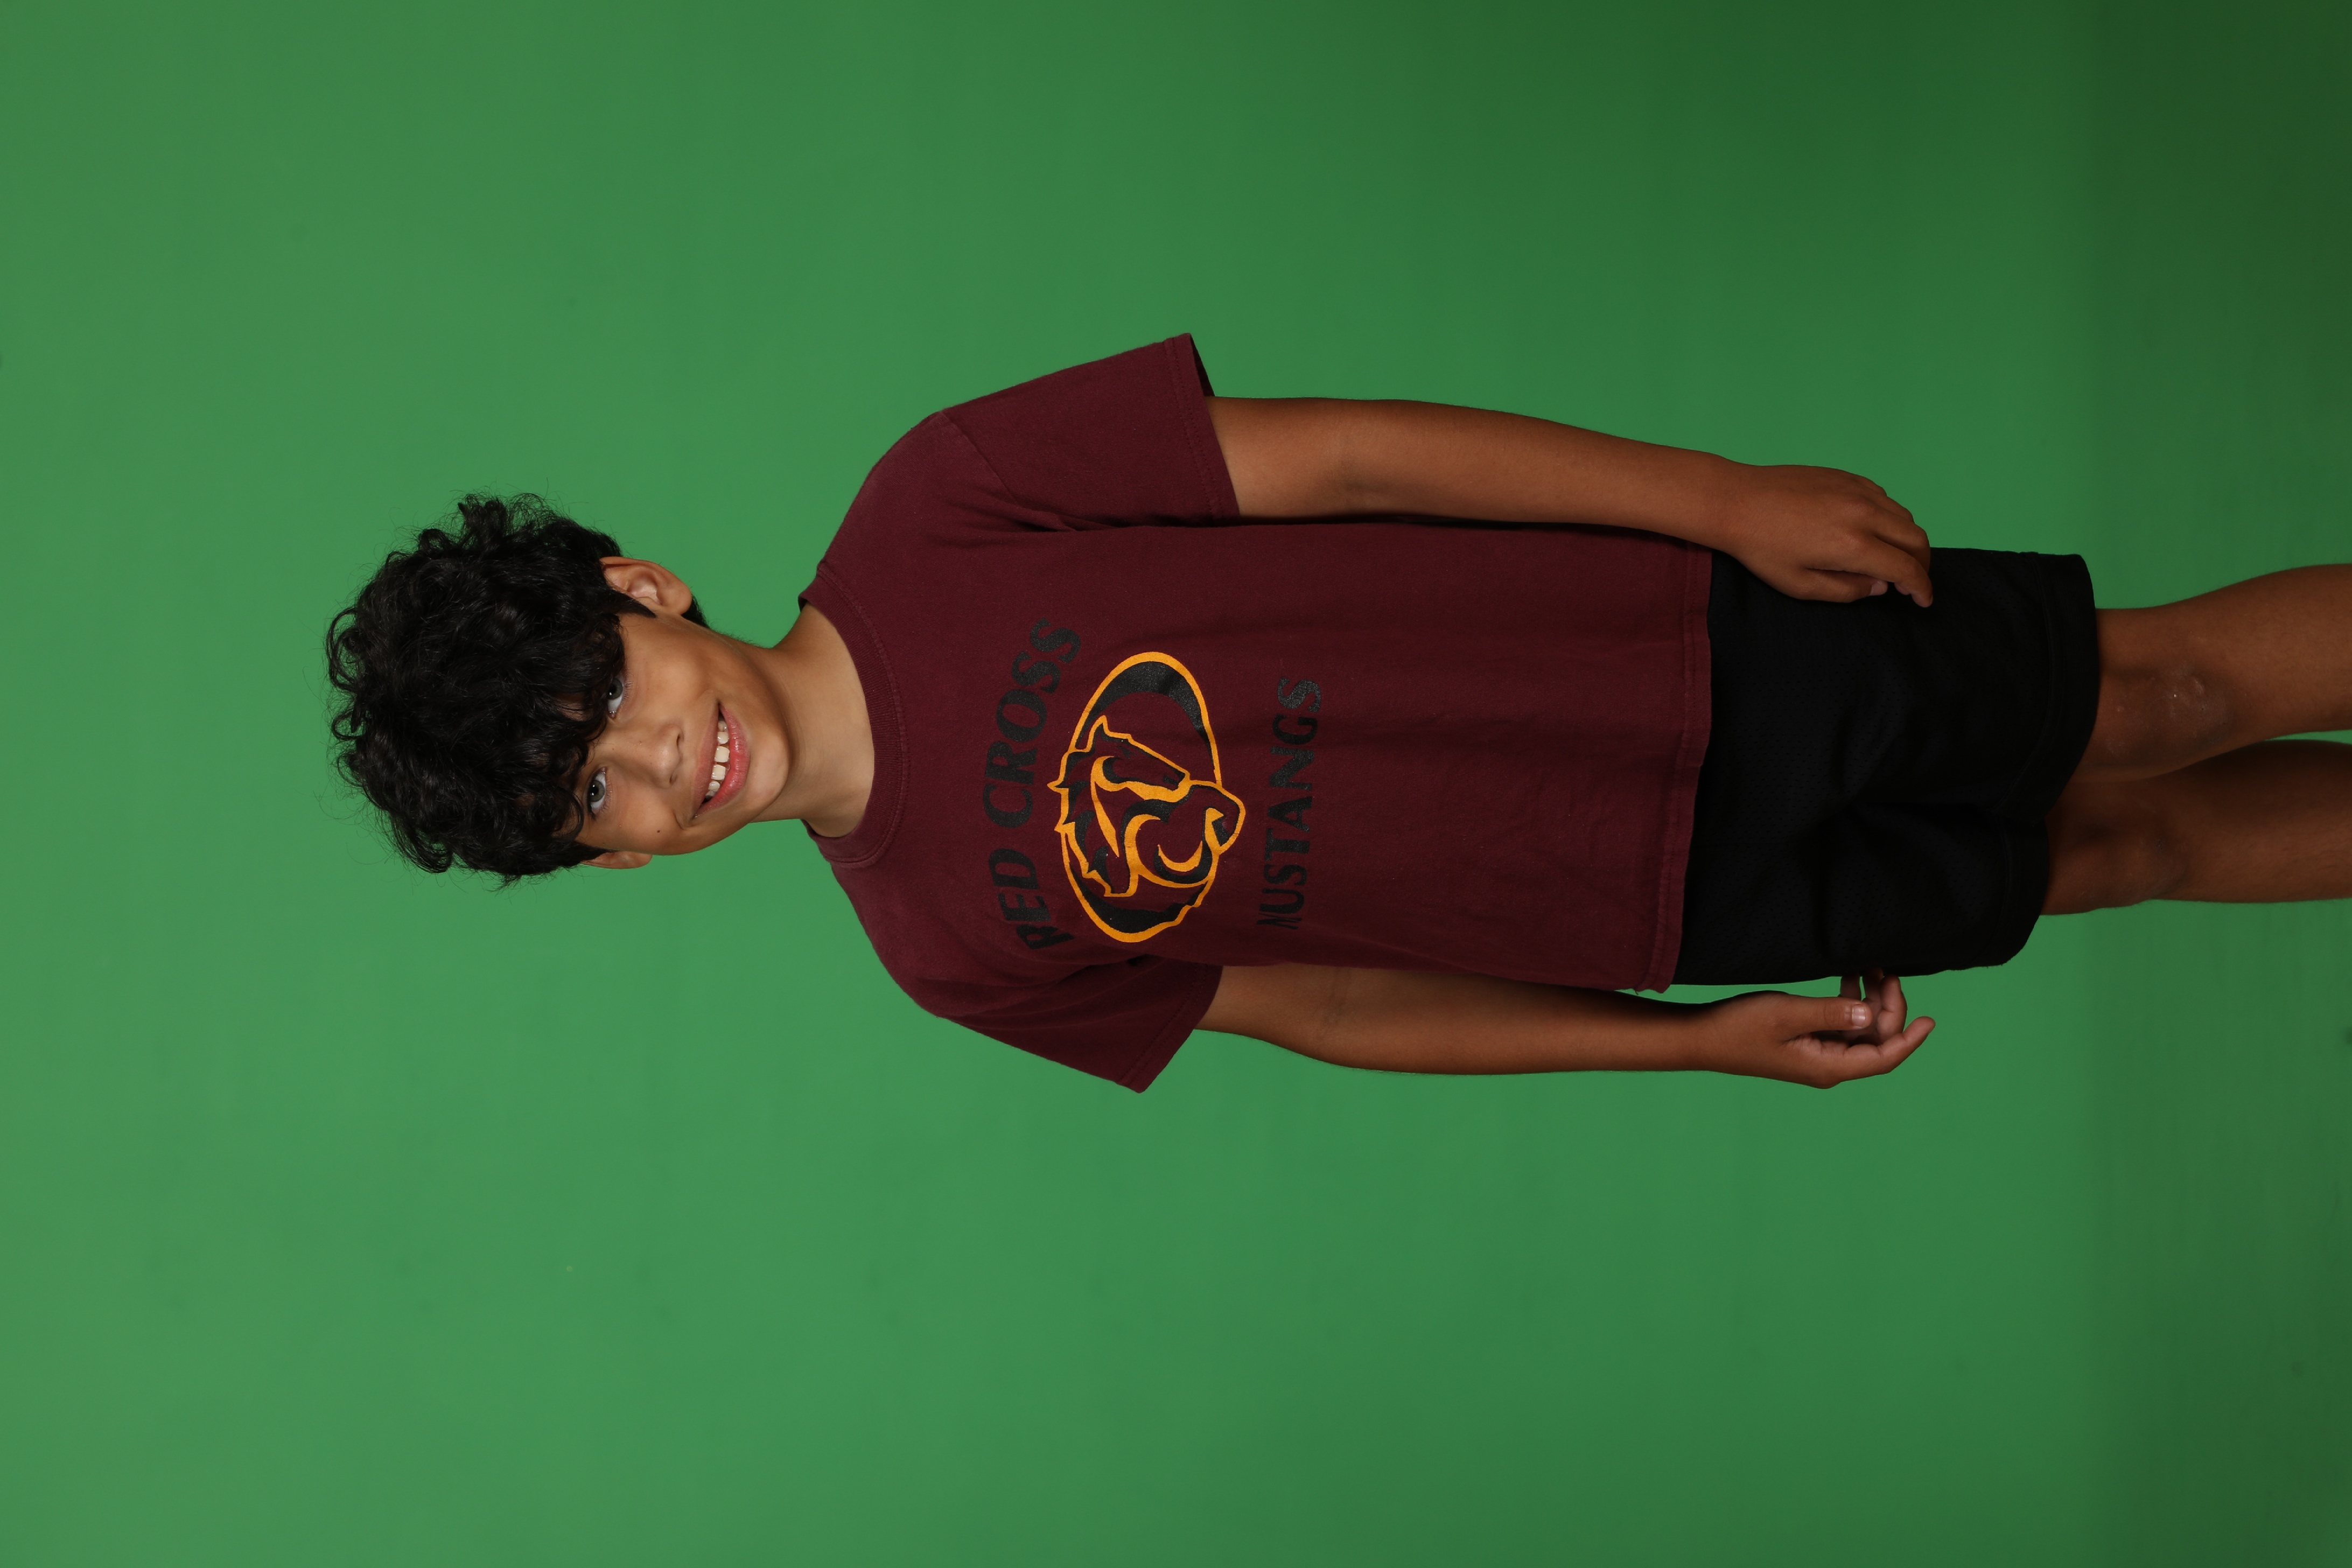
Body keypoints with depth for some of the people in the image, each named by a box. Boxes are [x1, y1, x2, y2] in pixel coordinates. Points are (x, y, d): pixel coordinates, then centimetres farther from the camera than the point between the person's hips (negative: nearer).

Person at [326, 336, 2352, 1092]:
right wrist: (1701, 1040, -1)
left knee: (2162, 687, 6)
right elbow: (1318, 999, 1)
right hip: (1685, 906, 1)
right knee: (2135, 851, 10)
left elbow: (1336, 456, -12)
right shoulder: (954, 944, -8)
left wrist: (1727, 495, -12)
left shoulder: (931, 515, -16)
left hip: (1708, 638, -1)